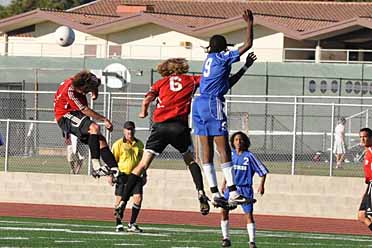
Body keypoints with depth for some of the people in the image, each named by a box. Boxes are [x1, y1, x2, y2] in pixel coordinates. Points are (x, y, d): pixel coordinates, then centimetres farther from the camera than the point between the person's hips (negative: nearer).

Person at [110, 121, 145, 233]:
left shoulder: (139, 144, 10)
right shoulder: (118, 144, -2)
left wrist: (144, 175, 18)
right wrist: (110, 175, -7)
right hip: (123, 174, -3)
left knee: (138, 197, -9)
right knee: (120, 198, -2)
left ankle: (132, 224, 2)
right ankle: (119, 224, 12)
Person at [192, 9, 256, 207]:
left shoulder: (210, 59, 22)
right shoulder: (223, 57, -1)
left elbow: (227, 84, 31)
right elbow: (248, 44, -3)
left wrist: (245, 68, 33)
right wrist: (249, 24, 10)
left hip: (199, 104, 9)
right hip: (213, 104, -9)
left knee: (207, 150, 4)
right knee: (224, 149, -11)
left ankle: (215, 193, 2)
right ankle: (233, 193, -17)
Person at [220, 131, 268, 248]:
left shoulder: (249, 156, -7)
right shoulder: (231, 155, 5)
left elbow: (263, 171, -2)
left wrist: (261, 185, -9)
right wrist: (224, 183, 22)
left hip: (245, 189, -3)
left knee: (248, 214, -8)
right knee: (224, 211, -8)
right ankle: (226, 238, 2)